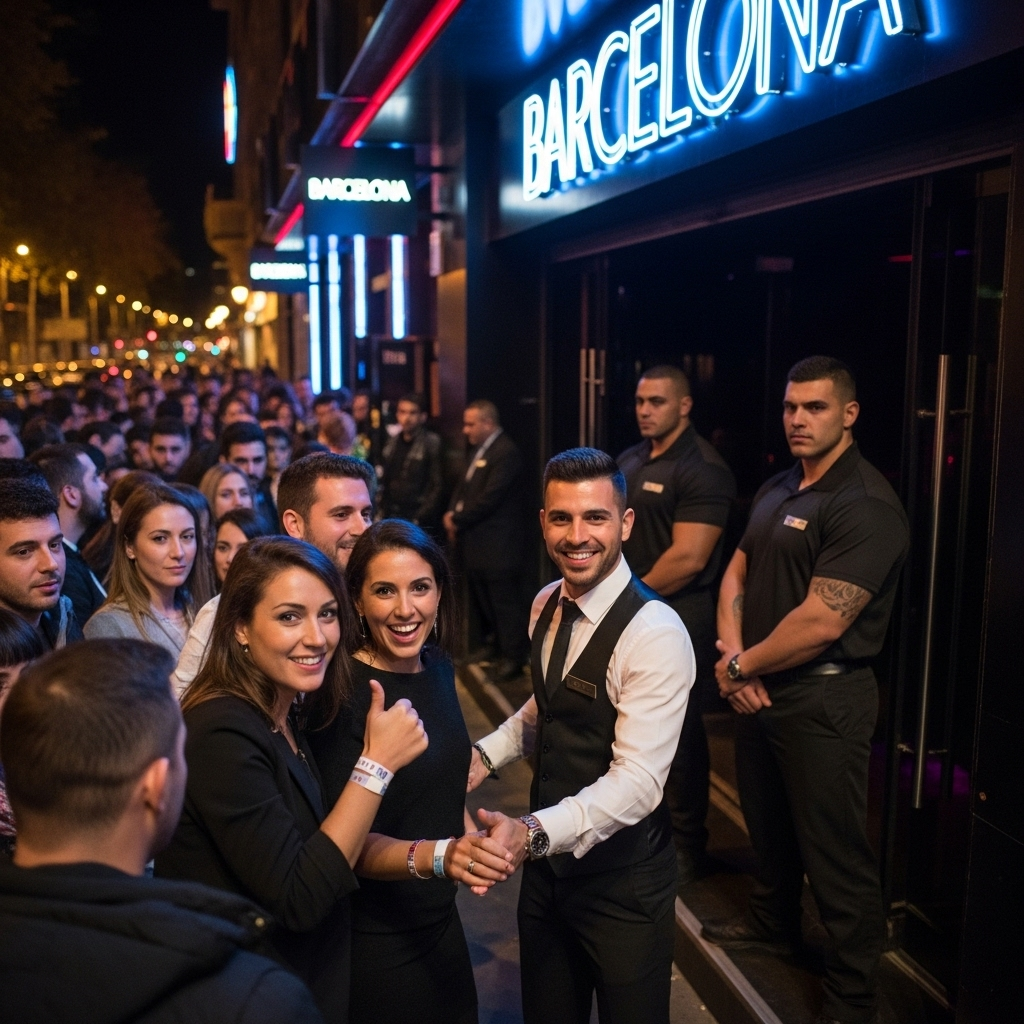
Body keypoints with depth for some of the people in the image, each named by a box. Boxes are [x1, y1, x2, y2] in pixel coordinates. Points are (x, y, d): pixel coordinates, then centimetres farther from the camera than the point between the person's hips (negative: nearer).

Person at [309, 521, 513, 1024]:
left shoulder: (438, 668, -2)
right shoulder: (341, 694, -22)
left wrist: (476, 848, 14)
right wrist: (437, 857, -39)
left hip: (441, 920, 7)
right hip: (373, 939, -7)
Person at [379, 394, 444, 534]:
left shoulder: (432, 443, -6)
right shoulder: (392, 442, 11)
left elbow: (437, 486, -9)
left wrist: (418, 519, -11)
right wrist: (383, 510, 8)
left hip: (419, 523, -5)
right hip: (391, 519, 5)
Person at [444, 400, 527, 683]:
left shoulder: (506, 452, -17)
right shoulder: (478, 449, 15)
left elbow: (489, 498, -22)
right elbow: (463, 485, 16)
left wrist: (457, 520, -13)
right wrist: (451, 513, -2)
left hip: (497, 543, -10)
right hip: (475, 540, 10)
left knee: (504, 601, 0)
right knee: (480, 599, 18)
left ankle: (512, 657, 9)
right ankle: (493, 644, 33)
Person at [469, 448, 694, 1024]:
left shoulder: (655, 633, -25)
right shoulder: (547, 605, 0)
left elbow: (638, 781, -30)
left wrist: (533, 833, -42)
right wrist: (487, 755, 0)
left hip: (624, 879, -7)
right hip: (550, 860, 7)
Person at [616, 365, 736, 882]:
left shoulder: (702, 470, -14)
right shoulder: (630, 461, 12)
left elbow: (687, 558, -20)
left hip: (678, 619, -8)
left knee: (678, 737, 4)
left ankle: (687, 848, 21)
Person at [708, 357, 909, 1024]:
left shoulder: (866, 505, -20)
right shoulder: (777, 490, 9)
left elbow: (822, 622, -25)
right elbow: (738, 573, 11)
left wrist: (741, 665, -13)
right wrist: (732, 657, -6)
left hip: (824, 699, -8)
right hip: (758, 688, 9)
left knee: (836, 854, 4)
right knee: (768, 821, 26)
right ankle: (773, 920, 49)